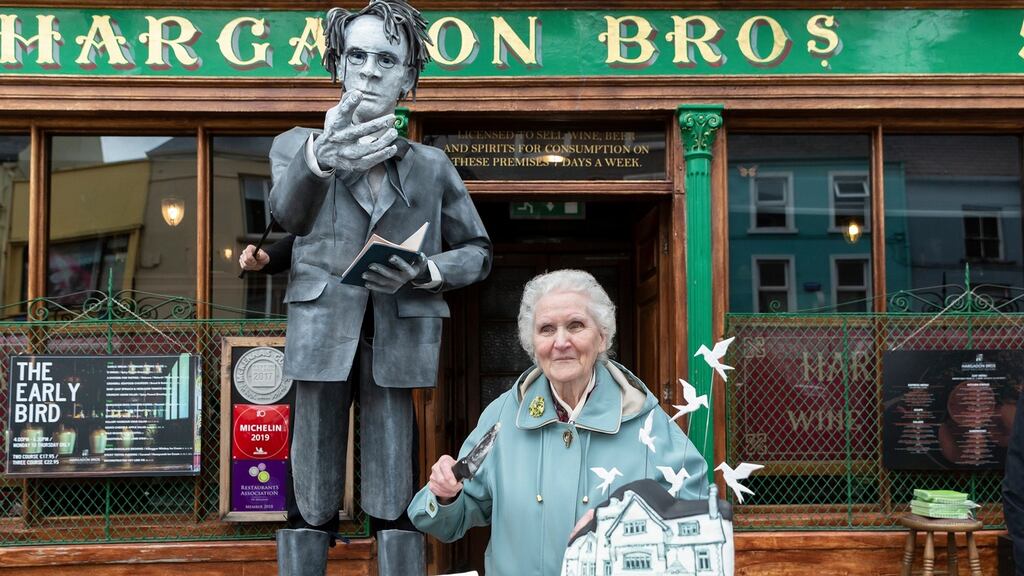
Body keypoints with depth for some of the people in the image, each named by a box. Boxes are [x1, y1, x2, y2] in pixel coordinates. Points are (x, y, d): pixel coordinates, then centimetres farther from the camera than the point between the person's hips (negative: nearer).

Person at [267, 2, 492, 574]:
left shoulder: (431, 165, 11)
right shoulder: (297, 144, 6)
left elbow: (478, 251, 16)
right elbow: (289, 212, -16)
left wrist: (423, 272, -7)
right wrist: (319, 159, -40)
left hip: (397, 342, 1)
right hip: (322, 335, 0)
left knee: (395, 508, -2)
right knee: (311, 507, 1)